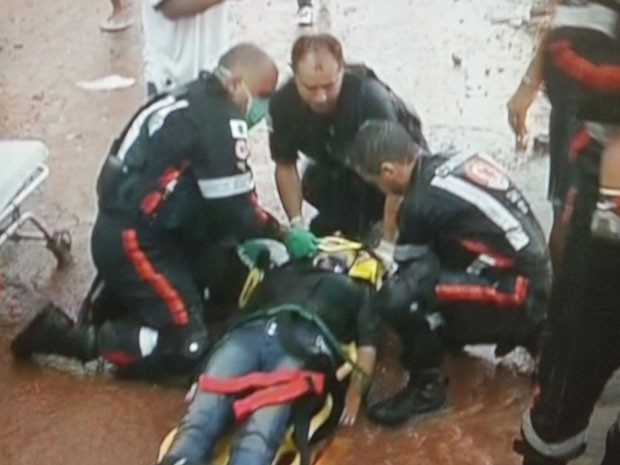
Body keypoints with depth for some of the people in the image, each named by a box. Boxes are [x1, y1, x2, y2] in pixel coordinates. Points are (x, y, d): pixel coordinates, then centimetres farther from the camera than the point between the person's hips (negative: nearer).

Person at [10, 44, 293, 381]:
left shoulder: (193, 101, 14)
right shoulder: (220, 120, -16)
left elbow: (214, 198, 16)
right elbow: (232, 207, -15)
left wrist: (261, 231, 9)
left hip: (122, 231, 10)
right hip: (134, 242, -10)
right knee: (187, 345, -9)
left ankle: (114, 301, 15)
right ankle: (69, 337, -8)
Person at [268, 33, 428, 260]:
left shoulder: (370, 96, -39)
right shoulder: (283, 103, -25)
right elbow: (285, 165, -10)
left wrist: (386, 244, -37)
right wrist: (297, 225, -20)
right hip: (339, 164, 4)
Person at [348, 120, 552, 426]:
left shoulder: (423, 203, -17)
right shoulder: (458, 161, 6)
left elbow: (407, 267, -3)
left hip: (518, 296, -9)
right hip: (536, 280, 9)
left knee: (399, 297, -22)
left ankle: (427, 385, -1)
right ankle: (523, 332, 20)